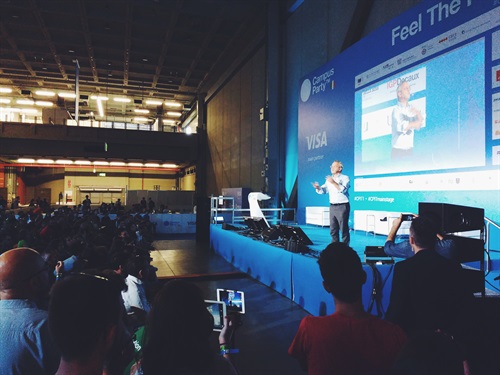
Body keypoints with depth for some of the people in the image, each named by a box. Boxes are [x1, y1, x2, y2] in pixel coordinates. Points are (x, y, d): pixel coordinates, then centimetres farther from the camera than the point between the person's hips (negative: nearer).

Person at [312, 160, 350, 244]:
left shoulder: (345, 178, -5)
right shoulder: (329, 179, 14)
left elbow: (343, 190, -20)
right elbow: (323, 190, 10)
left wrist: (333, 182, -24)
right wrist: (317, 187, -11)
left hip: (342, 206, -6)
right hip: (332, 207, 6)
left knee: (344, 229, -3)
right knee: (333, 230, 10)